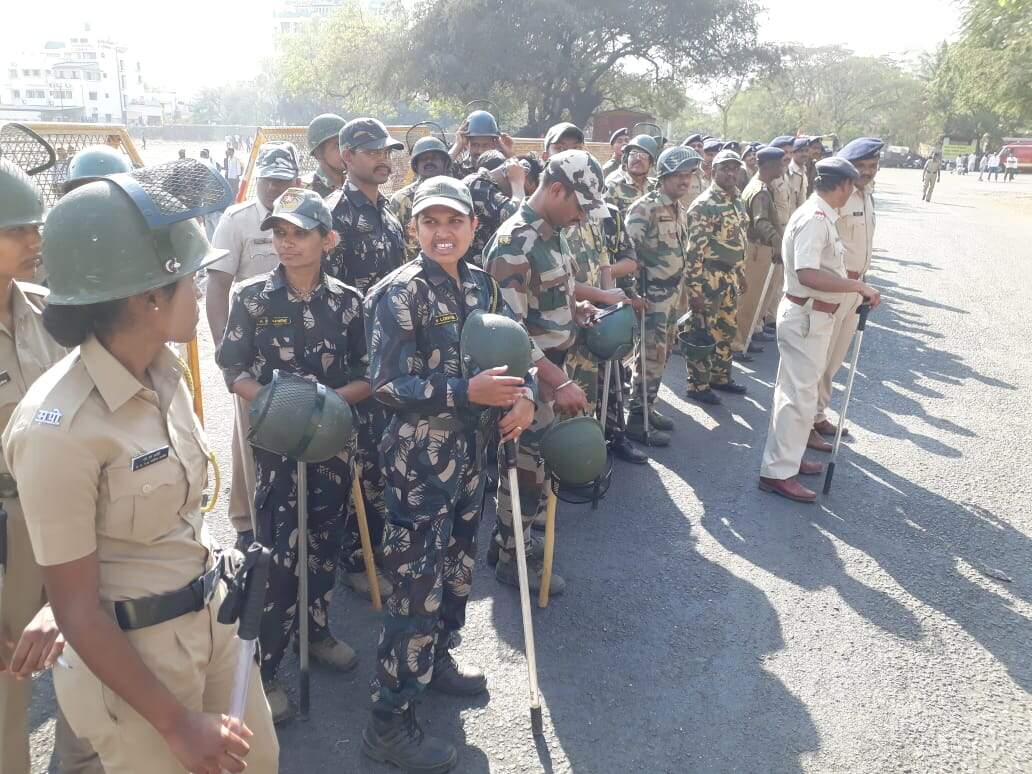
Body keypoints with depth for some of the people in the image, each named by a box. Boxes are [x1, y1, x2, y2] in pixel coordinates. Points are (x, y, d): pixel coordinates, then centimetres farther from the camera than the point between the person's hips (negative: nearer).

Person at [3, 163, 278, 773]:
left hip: (210, 614, 7)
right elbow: (76, 609, -19)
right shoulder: (60, 425, -25)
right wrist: (177, 724, -15)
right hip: (135, 652, -7)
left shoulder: (166, 372, -3)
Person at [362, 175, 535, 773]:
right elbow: (388, 384, -18)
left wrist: (525, 396, -8)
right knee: (418, 582, -4)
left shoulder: (483, 285, 6)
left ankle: (436, 659, 43)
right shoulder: (398, 293, -13)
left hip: (472, 451, 7)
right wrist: (467, 391, -27)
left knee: (458, 564, 20)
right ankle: (391, 721, 10)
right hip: (421, 458, -7)